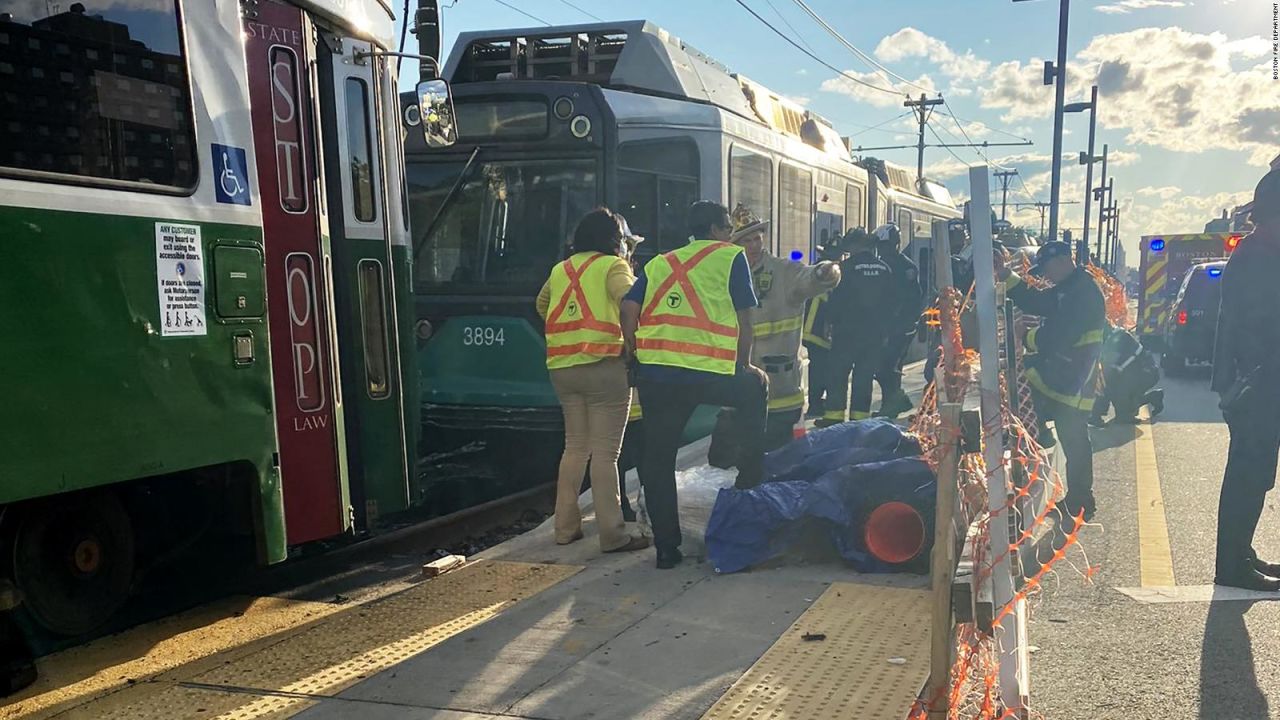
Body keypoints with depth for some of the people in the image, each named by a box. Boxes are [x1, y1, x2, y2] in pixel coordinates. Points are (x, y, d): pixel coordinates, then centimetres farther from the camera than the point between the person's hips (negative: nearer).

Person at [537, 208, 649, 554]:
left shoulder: (560, 270, 16)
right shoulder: (613, 266, -2)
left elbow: (542, 305, 30)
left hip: (562, 368, 6)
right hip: (603, 366, -6)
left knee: (575, 446, 17)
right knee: (605, 452, -4)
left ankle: (566, 527, 21)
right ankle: (613, 535, -3)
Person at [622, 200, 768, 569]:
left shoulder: (659, 263, 22)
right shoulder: (731, 257, 11)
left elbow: (628, 310, 9)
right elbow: (743, 320, 7)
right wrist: (743, 366, 19)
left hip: (654, 373, 4)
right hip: (709, 374, -3)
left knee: (657, 459, 11)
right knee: (755, 387, 27)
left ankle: (666, 547, 16)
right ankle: (751, 481, 31)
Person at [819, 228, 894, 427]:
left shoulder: (847, 267, -10)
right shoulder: (884, 268, 6)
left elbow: (837, 299, -8)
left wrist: (832, 322, 2)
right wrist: (885, 328, 18)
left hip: (849, 328, -5)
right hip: (876, 330, 5)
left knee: (838, 371, 3)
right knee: (865, 373, 8)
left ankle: (834, 413, 0)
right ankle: (860, 414, 7)